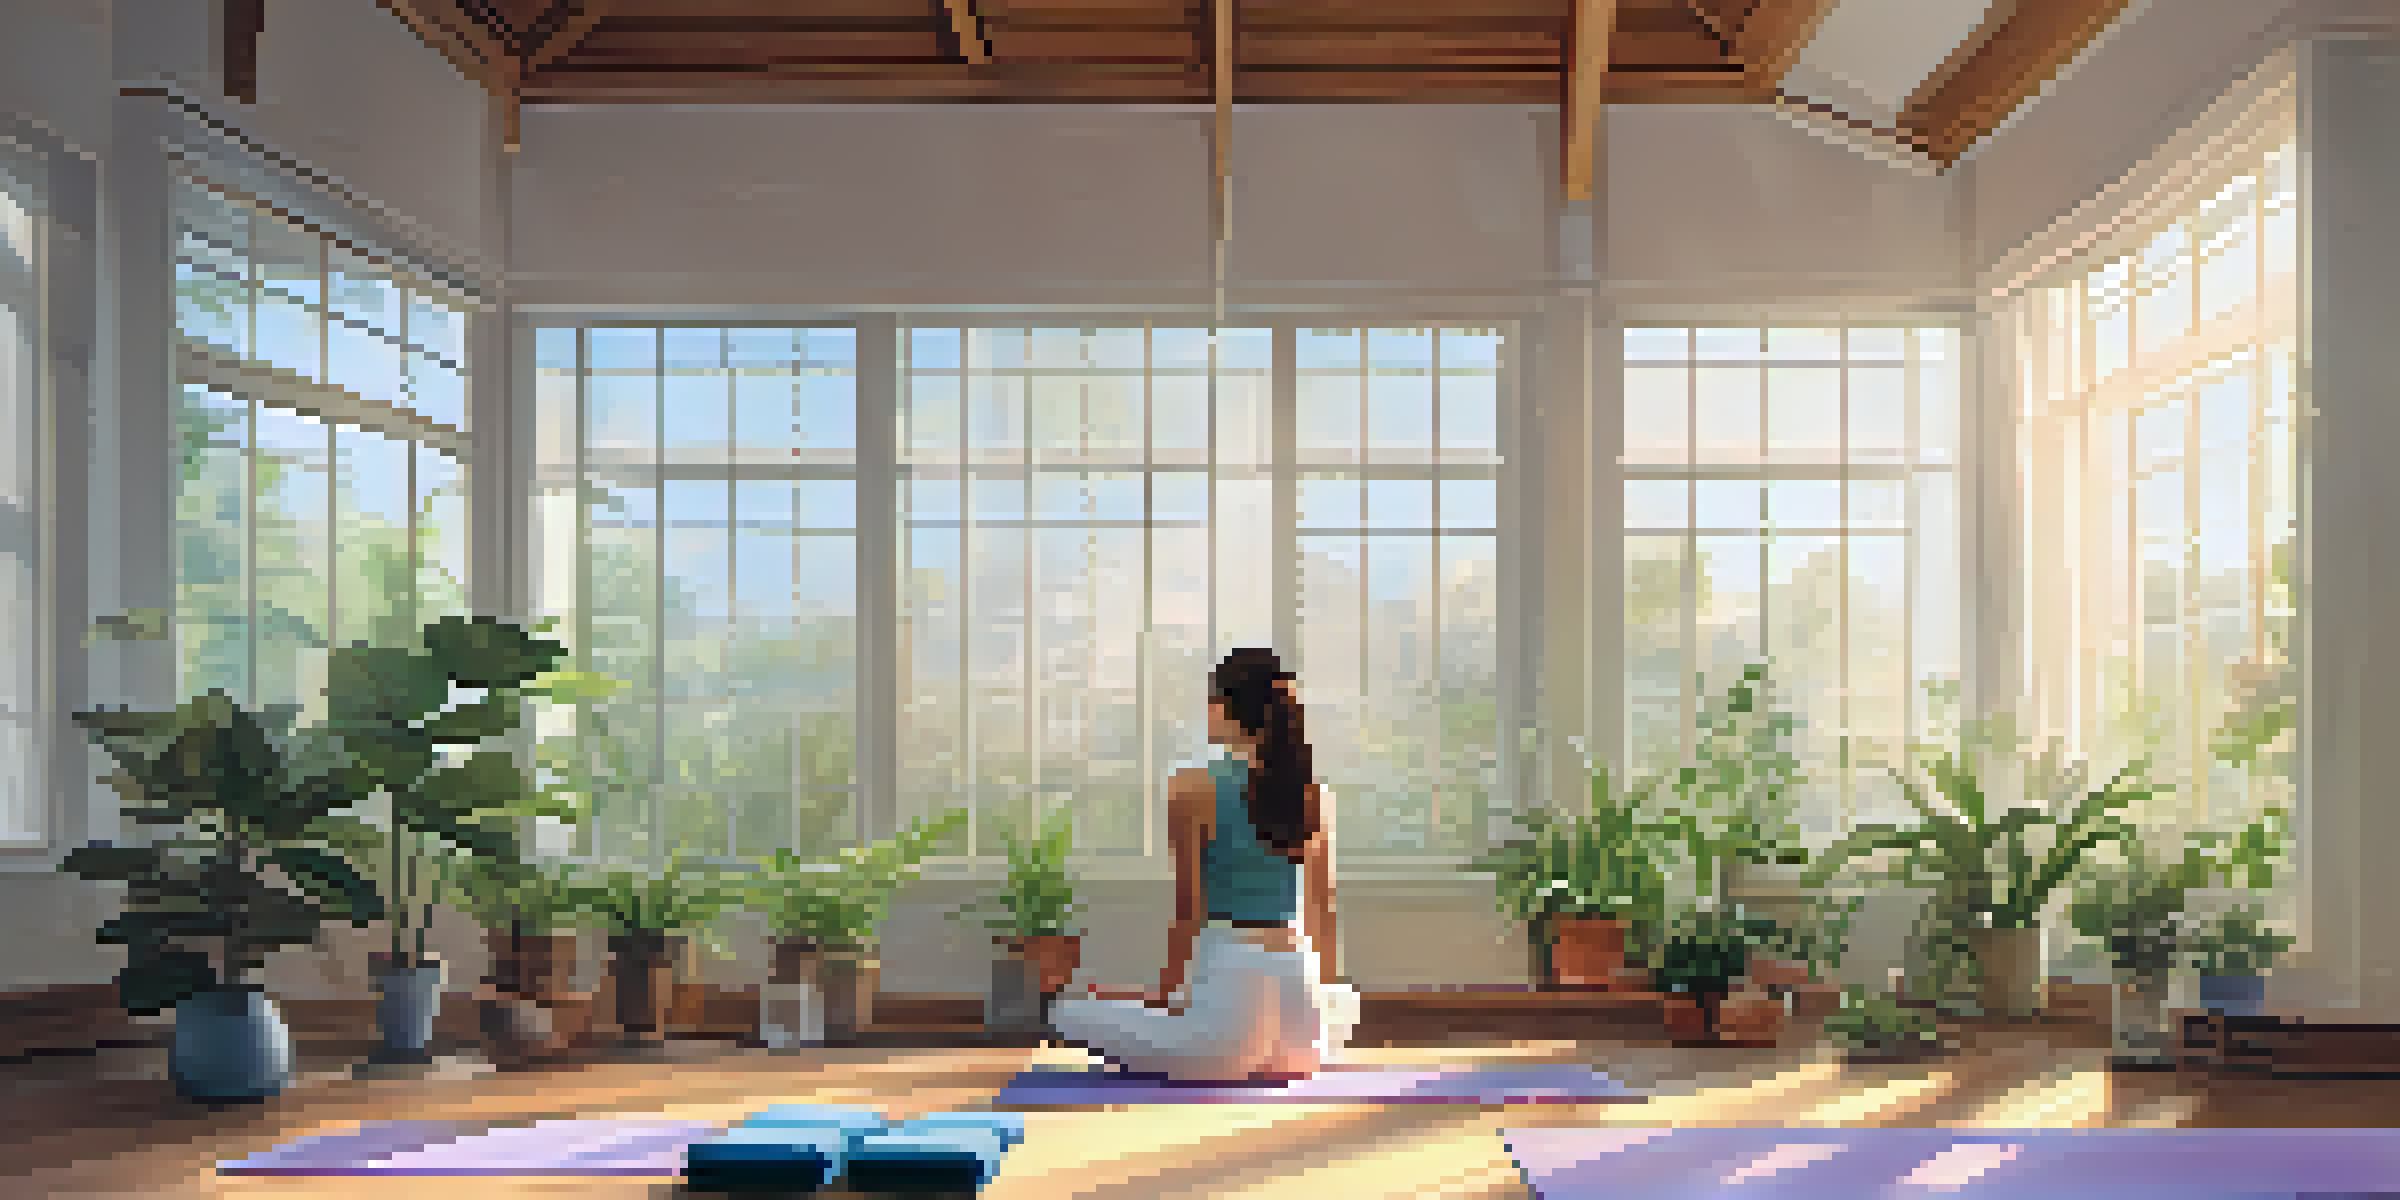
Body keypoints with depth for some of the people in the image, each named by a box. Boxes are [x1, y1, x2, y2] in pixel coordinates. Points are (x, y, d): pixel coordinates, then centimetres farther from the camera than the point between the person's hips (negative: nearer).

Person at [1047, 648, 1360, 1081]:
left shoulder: (1196, 788, -7)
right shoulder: (1310, 791, 7)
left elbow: (1189, 910, -6)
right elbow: (1323, 904, 13)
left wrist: (1165, 992, 5)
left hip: (1231, 976, -6)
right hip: (1296, 975, 6)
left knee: (1070, 1010, 9)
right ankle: (1275, 1055, 12)